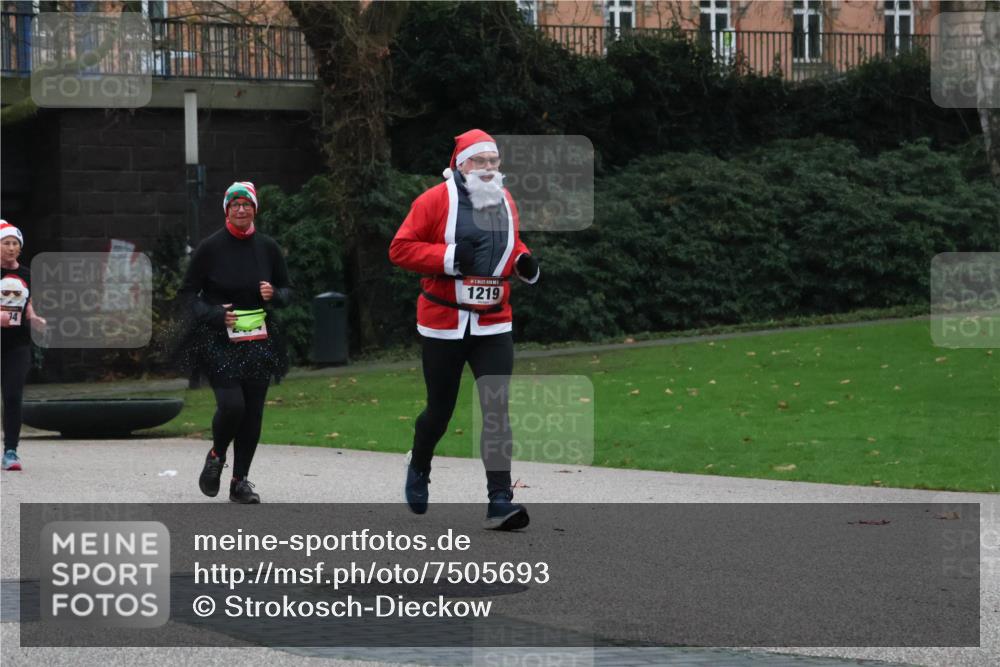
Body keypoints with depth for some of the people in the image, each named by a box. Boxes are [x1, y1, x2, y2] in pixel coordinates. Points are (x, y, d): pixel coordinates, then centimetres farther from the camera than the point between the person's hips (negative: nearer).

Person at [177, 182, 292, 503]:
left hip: (257, 340, 3)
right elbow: (188, 293, 1)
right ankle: (216, 455, 12)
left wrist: (274, 295, -9)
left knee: (253, 411, 0)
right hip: (218, 339, -3)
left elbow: (287, 290, 15)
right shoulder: (210, 248, -4)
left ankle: (240, 481, 12)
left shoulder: (267, 247, 5)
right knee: (231, 404, -18)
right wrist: (214, 315, -16)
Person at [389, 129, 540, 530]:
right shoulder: (437, 200, -9)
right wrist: (447, 257, -22)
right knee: (440, 409, 10)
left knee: (497, 407, -9)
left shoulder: (505, 202, 8)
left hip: (493, 325, 3)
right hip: (443, 324, -3)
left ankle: (499, 501, -11)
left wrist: (523, 261, 2)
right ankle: (419, 469, 41)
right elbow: (400, 249, -10)